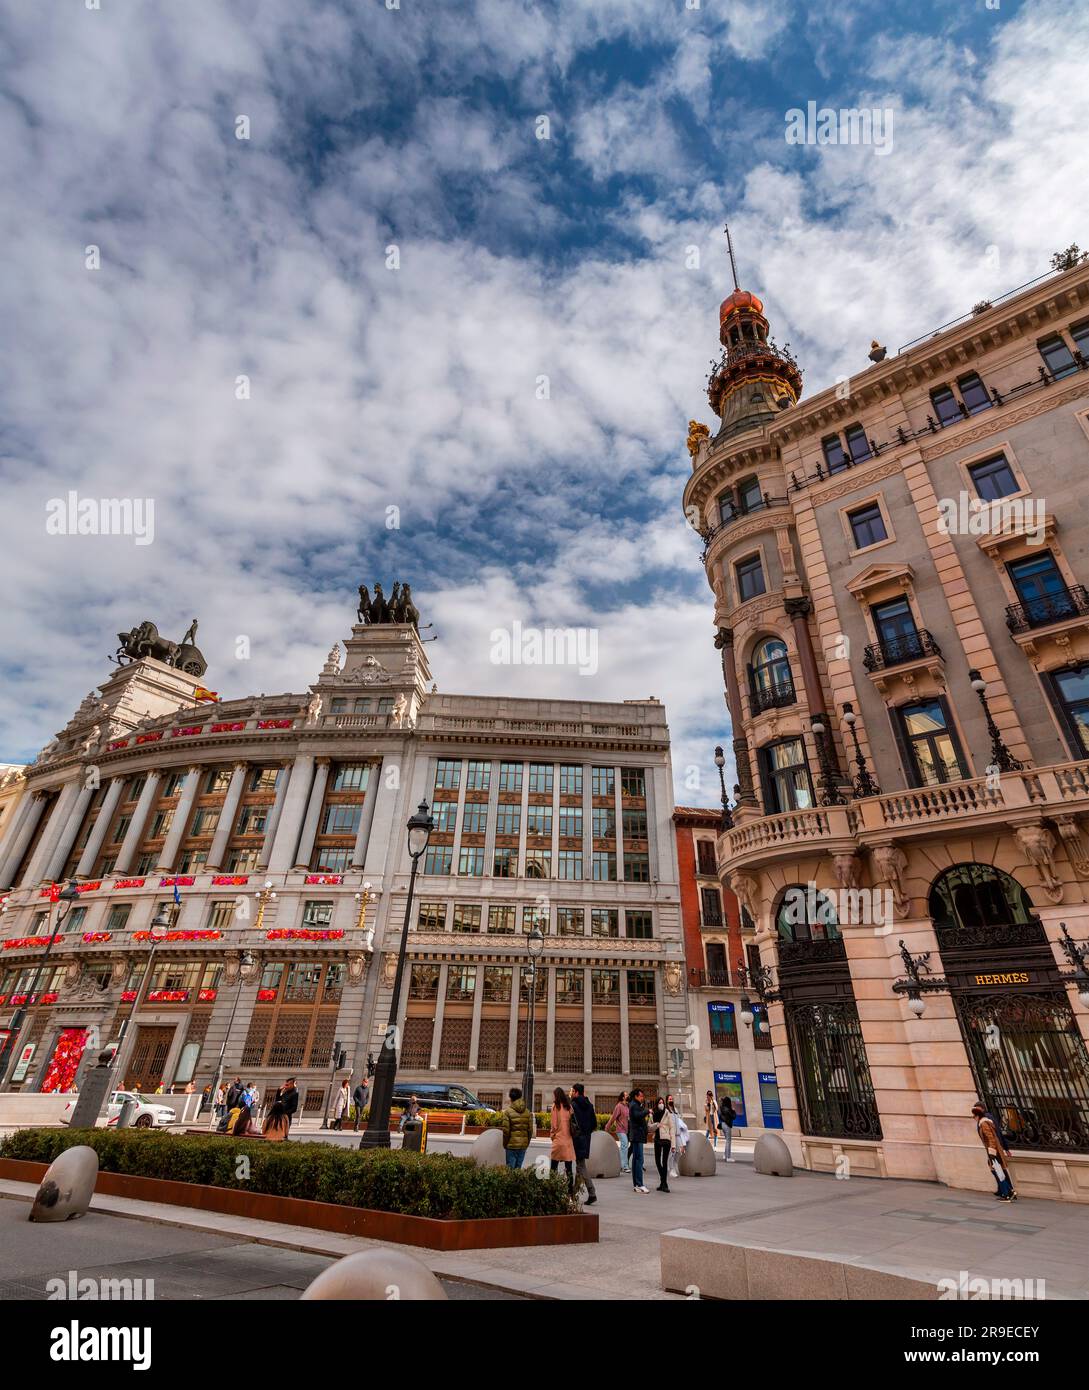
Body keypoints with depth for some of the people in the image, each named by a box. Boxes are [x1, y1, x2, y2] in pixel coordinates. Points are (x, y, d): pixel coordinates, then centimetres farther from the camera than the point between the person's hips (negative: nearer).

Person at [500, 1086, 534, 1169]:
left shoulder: (508, 1111, -9)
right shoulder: (527, 1112, 4)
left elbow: (506, 1130, -9)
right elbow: (530, 1130, 7)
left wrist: (504, 1145, 3)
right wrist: (527, 1144, 16)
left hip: (512, 1145, -4)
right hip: (523, 1145, 4)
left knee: (510, 1168, 5)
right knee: (518, 1167, 14)